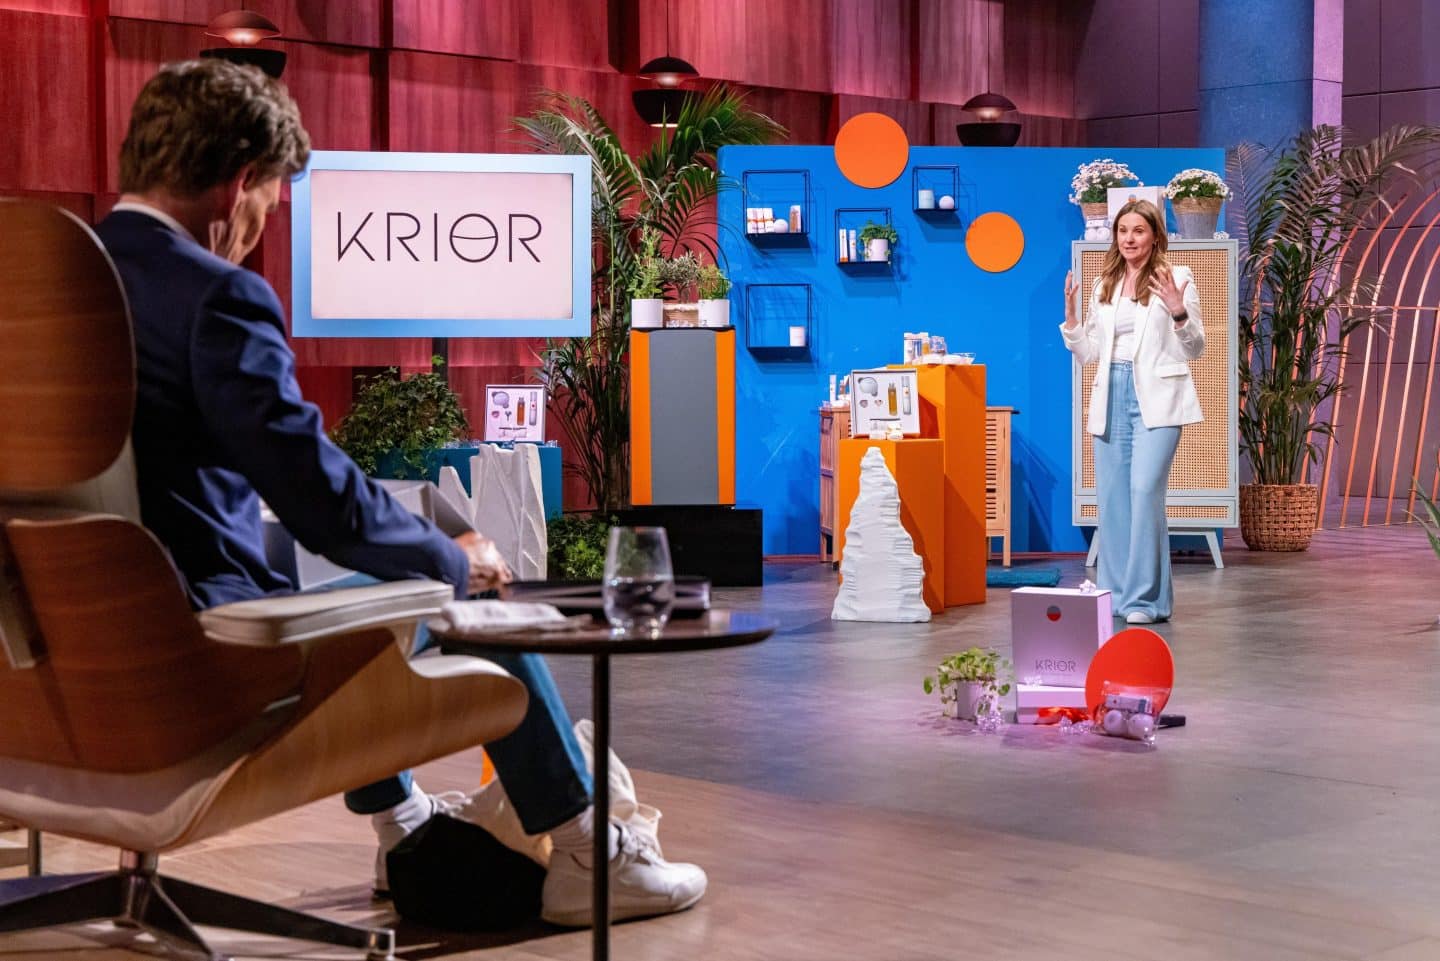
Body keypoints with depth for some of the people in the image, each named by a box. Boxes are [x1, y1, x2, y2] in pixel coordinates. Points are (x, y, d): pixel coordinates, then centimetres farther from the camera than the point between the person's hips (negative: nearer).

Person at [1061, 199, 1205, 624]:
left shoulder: (1175, 279, 1)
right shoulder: (1104, 285, 15)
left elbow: (1195, 349, -1)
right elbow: (1089, 352, 15)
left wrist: (1178, 312, -17)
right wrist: (1070, 312, 2)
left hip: (1156, 397, -5)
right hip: (1113, 396, 5)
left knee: (1145, 489, -15)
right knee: (1112, 495, 6)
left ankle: (1146, 598, -10)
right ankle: (1115, 594, 14)